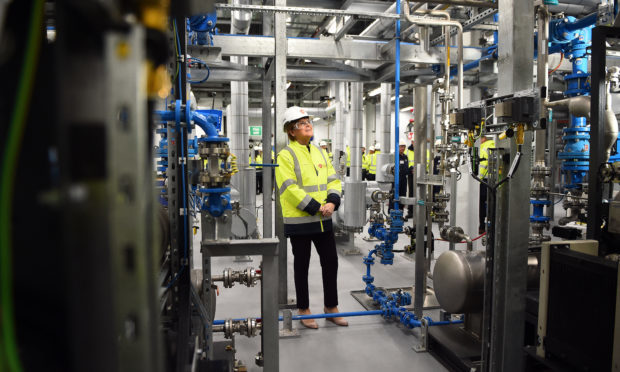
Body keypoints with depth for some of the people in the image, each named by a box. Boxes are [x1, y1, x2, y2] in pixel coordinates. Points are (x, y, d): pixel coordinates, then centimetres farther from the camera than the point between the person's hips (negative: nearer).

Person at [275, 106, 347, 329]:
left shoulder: (320, 153, 12)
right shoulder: (286, 156, -9)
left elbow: (333, 180, 9)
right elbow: (290, 189, -17)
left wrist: (332, 202, -10)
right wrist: (316, 207, -20)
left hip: (323, 219, 6)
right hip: (299, 221, -6)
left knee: (331, 261, 12)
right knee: (302, 265, 7)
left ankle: (331, 307, 28)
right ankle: (304, 310, 24)